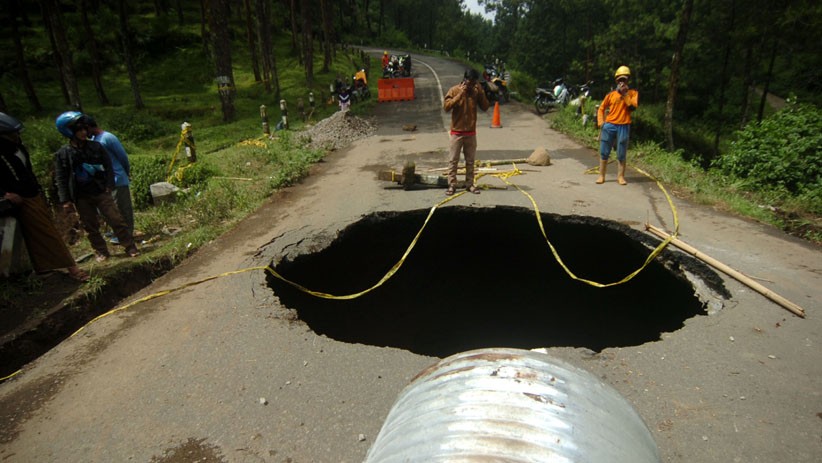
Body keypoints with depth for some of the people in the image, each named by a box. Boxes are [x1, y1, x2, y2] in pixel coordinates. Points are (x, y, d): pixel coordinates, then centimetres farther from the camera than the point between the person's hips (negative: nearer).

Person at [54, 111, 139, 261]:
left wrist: (109, 186, -3)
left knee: (116, 220, -4)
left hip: (100, 192, 0)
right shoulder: (62, 154, -2)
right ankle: (101, 252, 20)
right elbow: (60, 178, 0)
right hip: (81, 197, 0)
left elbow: (108, 166, 6)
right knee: (90, 227, 8)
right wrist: (65, 200, -4)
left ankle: (130, 247, 2)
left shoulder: (96, 146, 1)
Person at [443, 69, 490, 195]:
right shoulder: (454, 90, -6)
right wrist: (460, 94, -22)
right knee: (453, 160, 0)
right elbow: (446, 106, -18)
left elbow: (485, 107, 0)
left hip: (471, 132, 3)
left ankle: (470, 184, 17)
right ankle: (452, 185, 6)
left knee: (470, 160, 9)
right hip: (457, 132, -3)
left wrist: (481, 93, -11)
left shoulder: (476, 91, 3)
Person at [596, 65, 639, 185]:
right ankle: (601, 175, 10)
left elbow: (633, 106, -10)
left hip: (623, 127, -1)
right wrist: (600, 122, -1)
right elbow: (601, 108, 12)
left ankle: (620, 176, 11)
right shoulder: (611, 94, 9)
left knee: (622, 154, 2)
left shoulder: (632, 93, 7)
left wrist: (624, 94, -11)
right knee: (604, 151, 2)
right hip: (609, 125, 1)